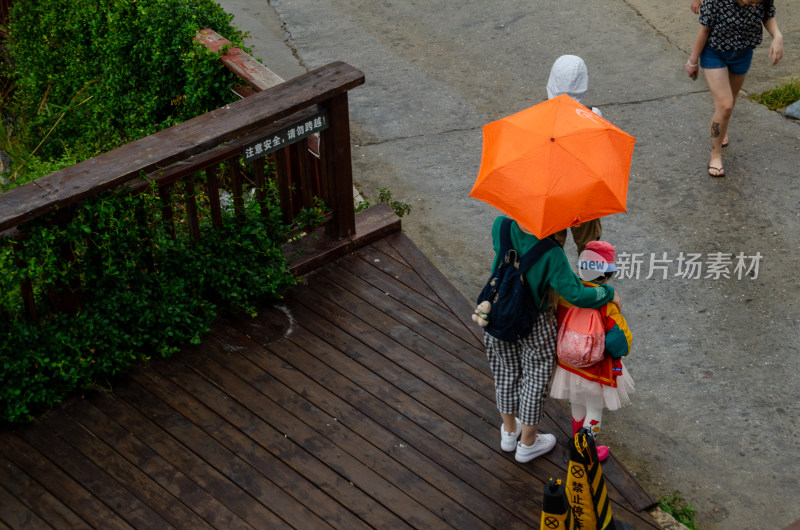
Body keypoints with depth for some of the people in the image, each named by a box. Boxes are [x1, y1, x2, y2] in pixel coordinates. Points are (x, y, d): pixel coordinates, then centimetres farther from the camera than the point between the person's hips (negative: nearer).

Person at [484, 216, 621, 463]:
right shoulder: (550, 253, -32)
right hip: (534, 325, -4)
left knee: (506, 373, 27)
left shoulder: (500, 226, -21)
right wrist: (609, 293, -12)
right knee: (535, 380, 20)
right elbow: (576, 295, -28)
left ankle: (509, 431, 50)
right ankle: (527, 444, 40)